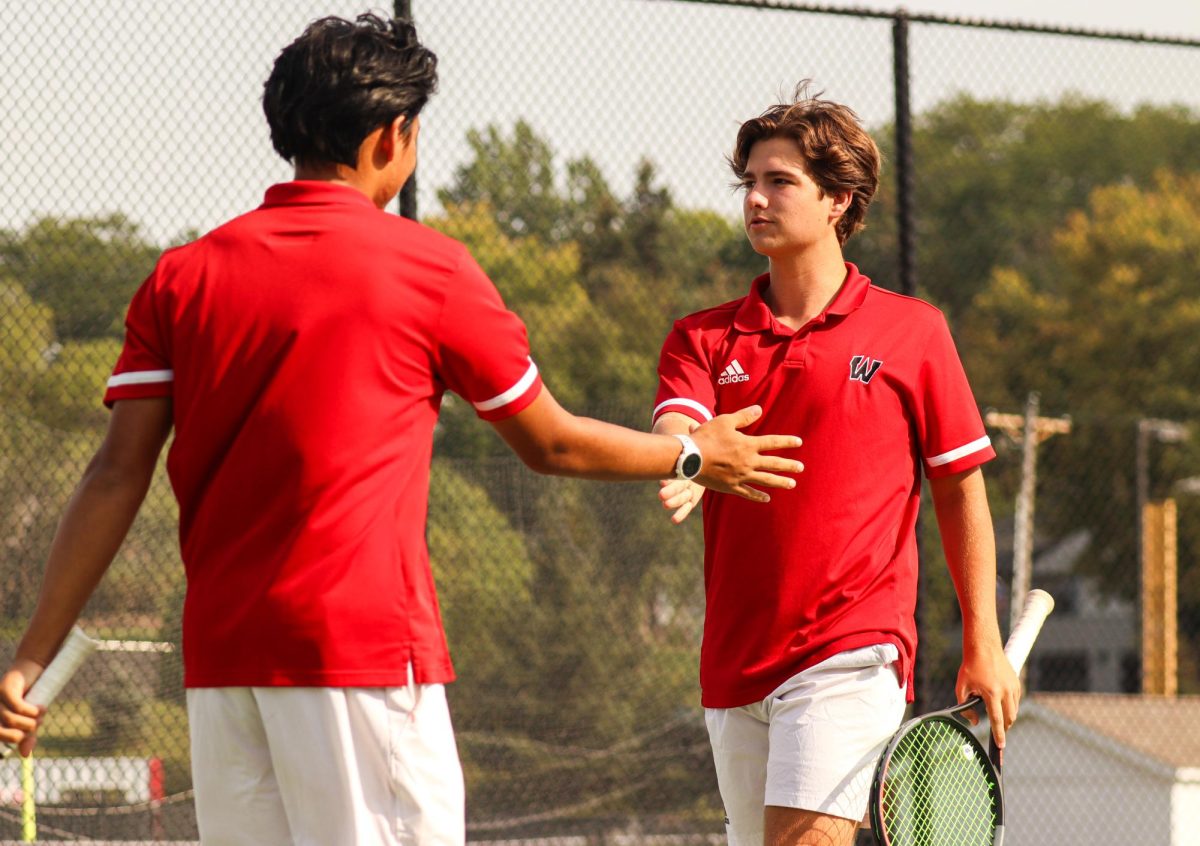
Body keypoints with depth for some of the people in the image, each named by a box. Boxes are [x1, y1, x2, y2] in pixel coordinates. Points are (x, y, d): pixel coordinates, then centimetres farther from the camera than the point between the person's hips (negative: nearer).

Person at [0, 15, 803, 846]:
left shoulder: (182, 276, 9)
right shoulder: (428, 267, -1)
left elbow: (117, 475, 2)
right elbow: (551, 443, 10)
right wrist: (695, 456, 27)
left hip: (218, 654, 5)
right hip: (361, 648, -5)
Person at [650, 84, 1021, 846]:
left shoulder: (911, 331, 2)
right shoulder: (704, 339, 9)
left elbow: (961, 488, 7)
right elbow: (674, 432, -10)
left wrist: (983, 646, 4)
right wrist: (682, 466, -36)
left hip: (853, 650, -5)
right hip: (736, 662, 5)